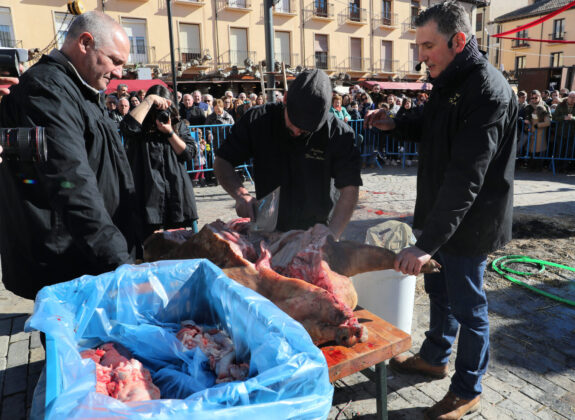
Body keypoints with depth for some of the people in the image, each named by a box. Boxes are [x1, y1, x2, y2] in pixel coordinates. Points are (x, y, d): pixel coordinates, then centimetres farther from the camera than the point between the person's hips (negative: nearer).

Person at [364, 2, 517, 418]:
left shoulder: (487, 92, -24)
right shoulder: (450, 80, 6)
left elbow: (466, 179, -30)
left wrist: (428, 242, -32)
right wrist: (395, 124, 4)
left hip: (468, 224, -9)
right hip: (441, 214, 9)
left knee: (467, 308, 8)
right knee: (439, 289, 23)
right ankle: (434, 357, 45)